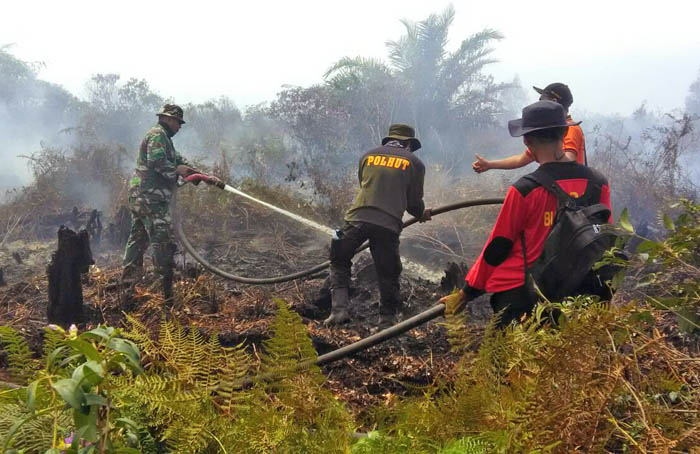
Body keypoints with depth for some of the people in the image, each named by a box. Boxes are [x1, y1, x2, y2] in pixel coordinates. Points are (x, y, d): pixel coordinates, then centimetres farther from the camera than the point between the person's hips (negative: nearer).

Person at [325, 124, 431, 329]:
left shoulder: (368, 156, 17)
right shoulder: (415, 163, 11)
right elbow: (414, 201, 12)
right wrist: (422, 215, 34)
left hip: (358, 218, 1)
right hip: (388, 224, -1)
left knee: (340, 262, 17)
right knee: (388, 274, 13)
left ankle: (339, 309, 5)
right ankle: (387, 320, 14)